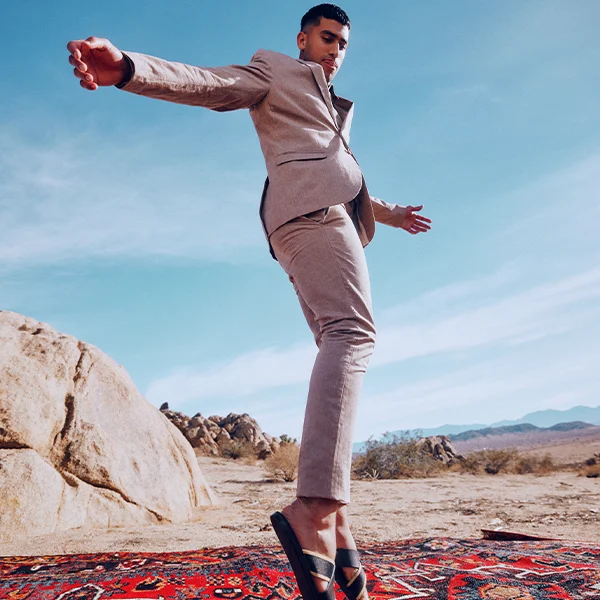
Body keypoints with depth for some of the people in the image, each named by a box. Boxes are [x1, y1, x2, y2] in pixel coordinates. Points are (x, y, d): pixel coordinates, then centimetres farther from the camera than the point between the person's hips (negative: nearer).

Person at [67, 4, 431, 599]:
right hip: (306, 207, -9)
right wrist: (129, 67, -19)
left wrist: (387, 212, 55)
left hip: (331, 212, 9)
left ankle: (333, 526, -8)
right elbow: (208, 83, 0)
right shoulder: (274, 69, 17)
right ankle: (313, 511, -40)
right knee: (353, 332, -28)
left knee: (341, 345, -5)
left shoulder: (334, 107, 41)